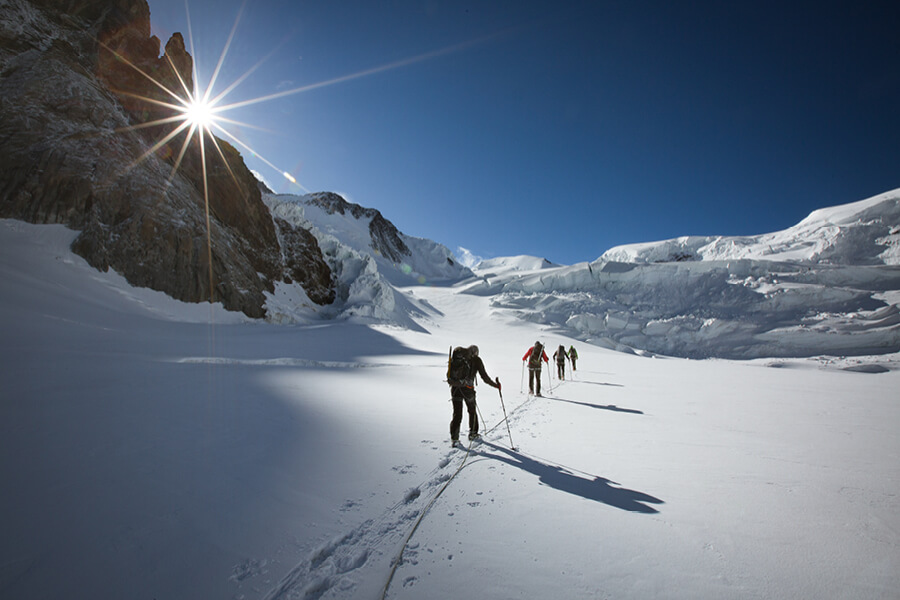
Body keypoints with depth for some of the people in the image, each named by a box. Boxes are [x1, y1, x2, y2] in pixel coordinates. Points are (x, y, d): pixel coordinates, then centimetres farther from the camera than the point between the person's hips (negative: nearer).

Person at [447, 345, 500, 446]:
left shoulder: (456, 352, 8)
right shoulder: (476, 360, -1)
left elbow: (449, 373, 10)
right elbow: (484, 376, -4)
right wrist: (496, 385, 6)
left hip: (455, 388, 2)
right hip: (467, 389, -2)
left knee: (457, 414, 10)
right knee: (472, 411, 21)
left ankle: (454, 438, 5)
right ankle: (473, 433, 31)